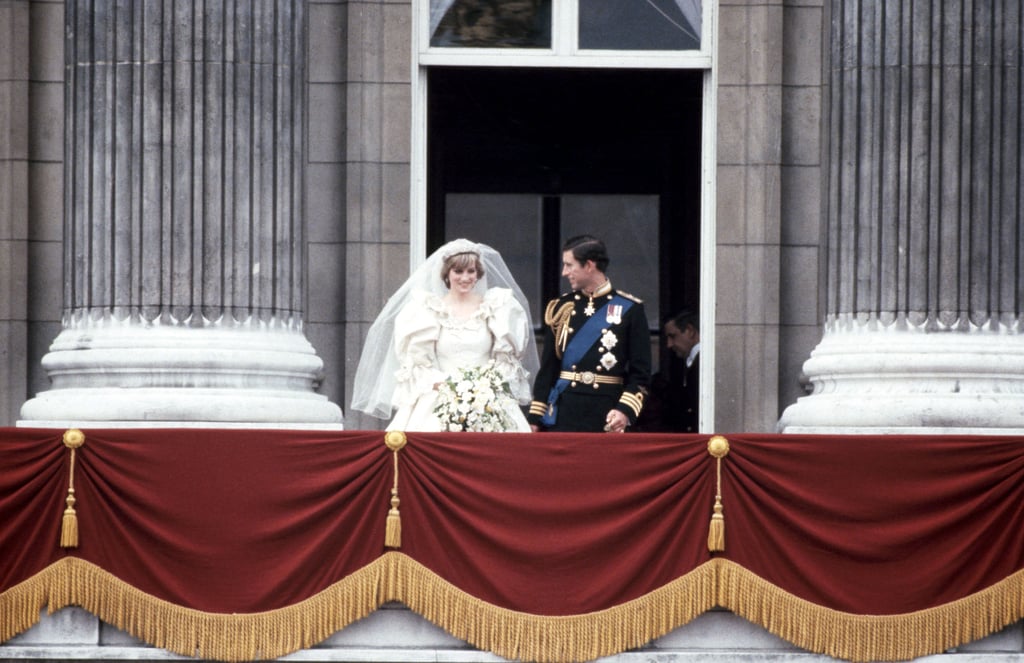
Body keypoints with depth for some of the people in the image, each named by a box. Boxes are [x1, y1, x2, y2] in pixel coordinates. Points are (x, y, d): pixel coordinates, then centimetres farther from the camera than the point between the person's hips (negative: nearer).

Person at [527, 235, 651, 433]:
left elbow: (640, 373, -2)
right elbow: (547, 369, 10)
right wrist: (535, 418, 5)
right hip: (563, 416, 2)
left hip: (606, 418, -2)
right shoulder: (561, 308, 10)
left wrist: (625, 410, -15)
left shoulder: (629, 309, 0)